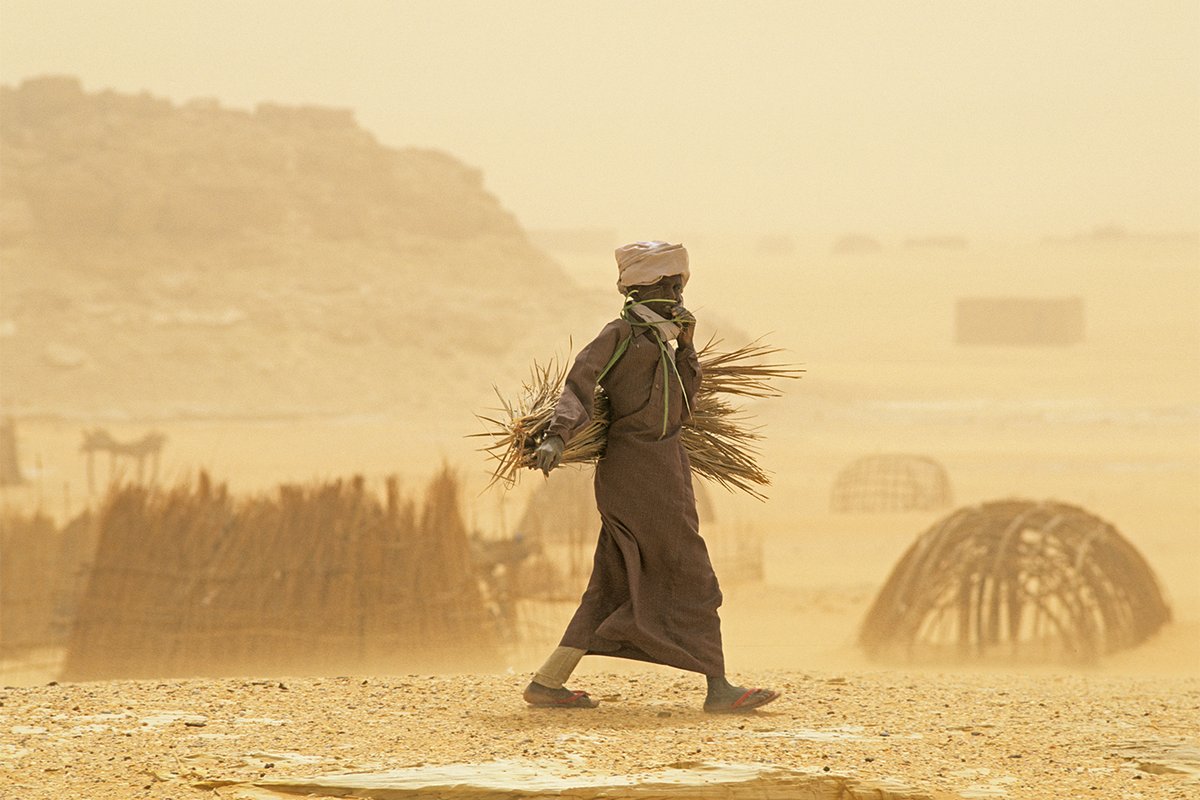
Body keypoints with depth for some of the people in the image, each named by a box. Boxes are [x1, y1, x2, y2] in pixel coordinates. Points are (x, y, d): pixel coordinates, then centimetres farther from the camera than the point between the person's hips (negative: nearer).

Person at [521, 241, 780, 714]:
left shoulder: (658, 343, 20)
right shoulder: (621, 334, -7)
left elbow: (680, 409, 15)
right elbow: (579, 386, -18)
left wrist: (686, 346, 9)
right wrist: (556, 437, -33)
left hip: (657, 468, 9)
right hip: (643, 473, -9)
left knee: (615, 587, 9)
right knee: (692, 581, -5)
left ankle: (547, 683, 8)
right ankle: (719, 689, -1)